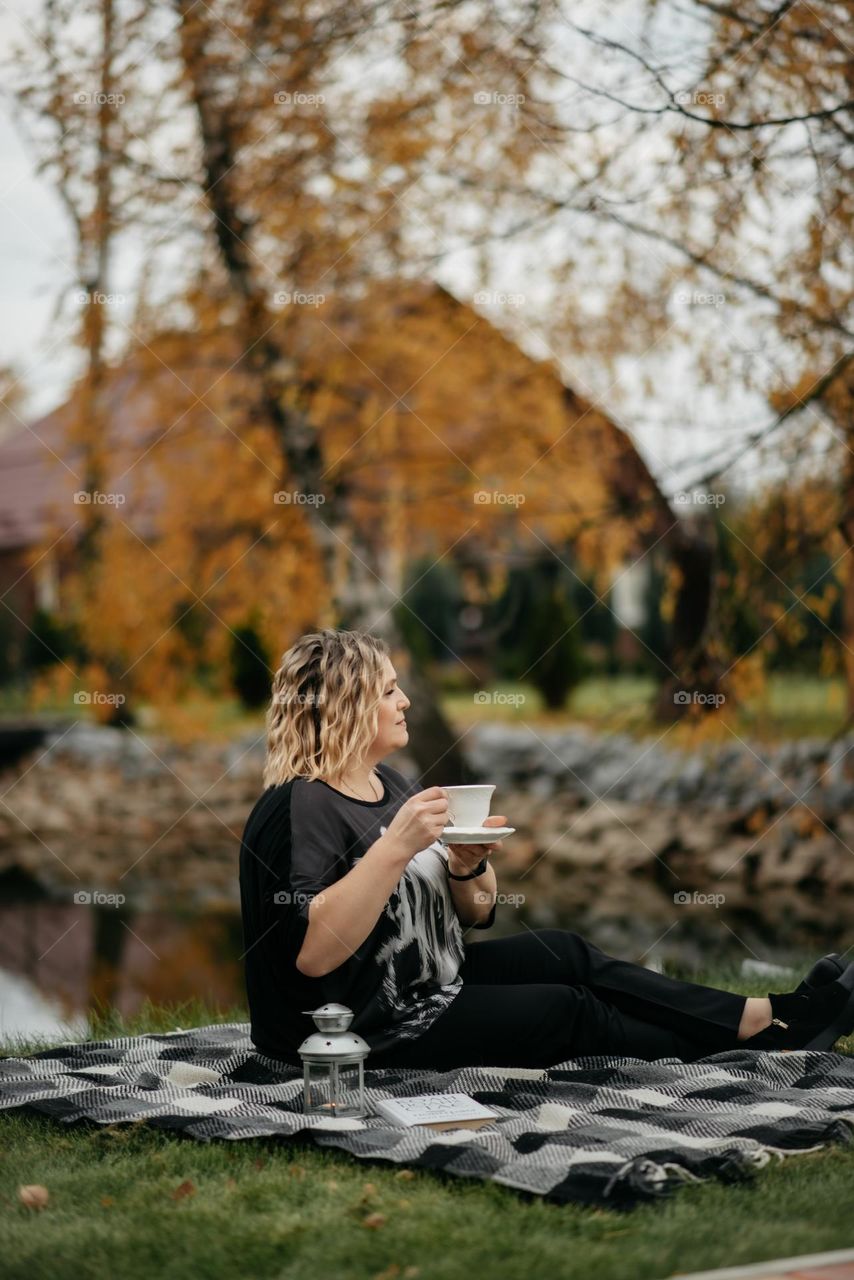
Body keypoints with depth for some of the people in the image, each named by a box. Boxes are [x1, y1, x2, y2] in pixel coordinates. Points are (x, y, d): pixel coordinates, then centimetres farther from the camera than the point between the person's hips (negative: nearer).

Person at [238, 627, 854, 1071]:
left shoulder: (388, 784, 9)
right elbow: (313, 953, -32)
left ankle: (763, 1017, 3)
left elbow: (477, 914, 12)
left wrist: (466, 865, -10)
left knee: (567, 953, -1)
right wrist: (395, 847, -34)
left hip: (429, 984, 9)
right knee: (567, 1011, -7)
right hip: (365, 1031, -9)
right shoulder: (300, 808, -19)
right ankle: (769, 1037, 9)